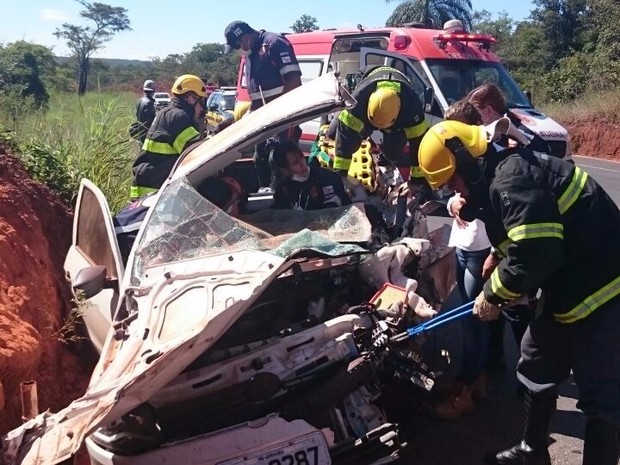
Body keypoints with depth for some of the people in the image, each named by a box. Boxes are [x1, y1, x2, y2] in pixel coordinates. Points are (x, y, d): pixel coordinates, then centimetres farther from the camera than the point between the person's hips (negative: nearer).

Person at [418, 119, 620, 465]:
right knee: (537, 368, 19)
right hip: (569, 291, 11)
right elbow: (522, 246, 17)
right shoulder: (500, 176, 11)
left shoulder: (511, 176, -22)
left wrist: (494, 293, -15)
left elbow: (536, 250, -30)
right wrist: (499, 290, 4)